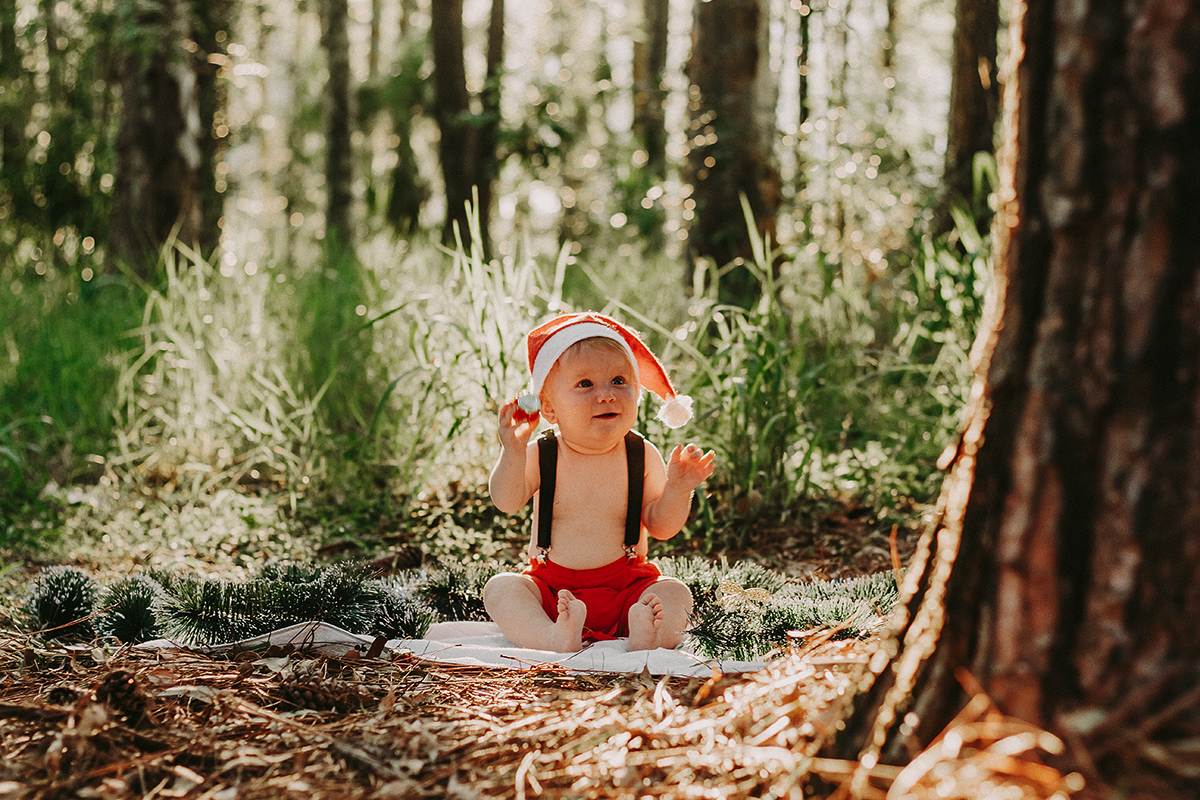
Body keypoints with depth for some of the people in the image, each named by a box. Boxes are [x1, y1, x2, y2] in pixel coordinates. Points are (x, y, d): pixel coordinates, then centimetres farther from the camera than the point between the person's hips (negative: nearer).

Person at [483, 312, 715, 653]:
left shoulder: (642, 457, -2)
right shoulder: (540, 456, -3)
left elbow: (661, 527, -4)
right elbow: (507, 502, -15)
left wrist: (677, 489, -24)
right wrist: (513, 452, -31)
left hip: (626, 585, 0)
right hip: (551, 587, 0)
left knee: (675, 592, -22)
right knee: (500, 587, -22)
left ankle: (645, 637, -49)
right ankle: (552, 637, -45)